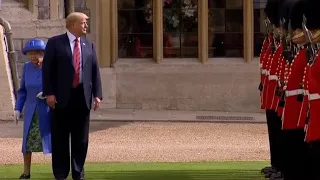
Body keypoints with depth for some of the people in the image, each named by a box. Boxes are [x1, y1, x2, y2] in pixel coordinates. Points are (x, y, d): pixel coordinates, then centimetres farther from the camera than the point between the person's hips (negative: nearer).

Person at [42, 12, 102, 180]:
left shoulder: (88, 45, 11)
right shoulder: (55, 43, -1)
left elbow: (95, 70, 10)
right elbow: (47, 69, -5)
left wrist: (97, 94, 2)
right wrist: (49, 93, -12)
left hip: (82, 97, 4)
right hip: (62, 97, -4)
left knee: (81, 139, 7)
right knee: (60, 138, 3)